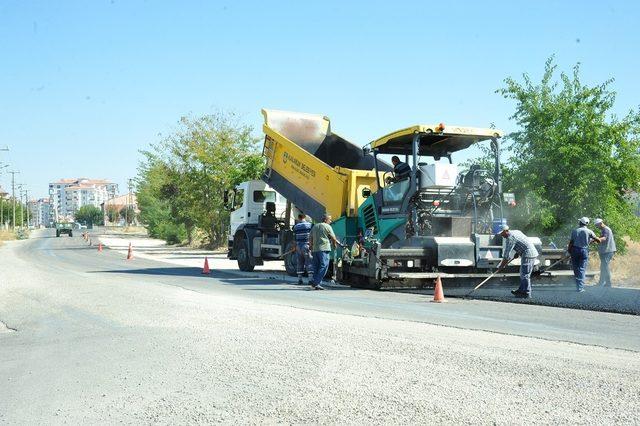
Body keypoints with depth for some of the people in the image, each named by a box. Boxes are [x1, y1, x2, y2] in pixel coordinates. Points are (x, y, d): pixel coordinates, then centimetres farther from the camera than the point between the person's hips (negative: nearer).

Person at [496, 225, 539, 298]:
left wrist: (502, 265, -5)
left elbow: (507, 254, -13)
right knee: (523, 273, 16)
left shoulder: (510, 238, -14)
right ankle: (521, 290, 23)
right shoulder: (516, 232, 16)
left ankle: (527, 293, -4)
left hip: (528, 254, -10)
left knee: (525, 274, -6)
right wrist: (517, 253, 19)